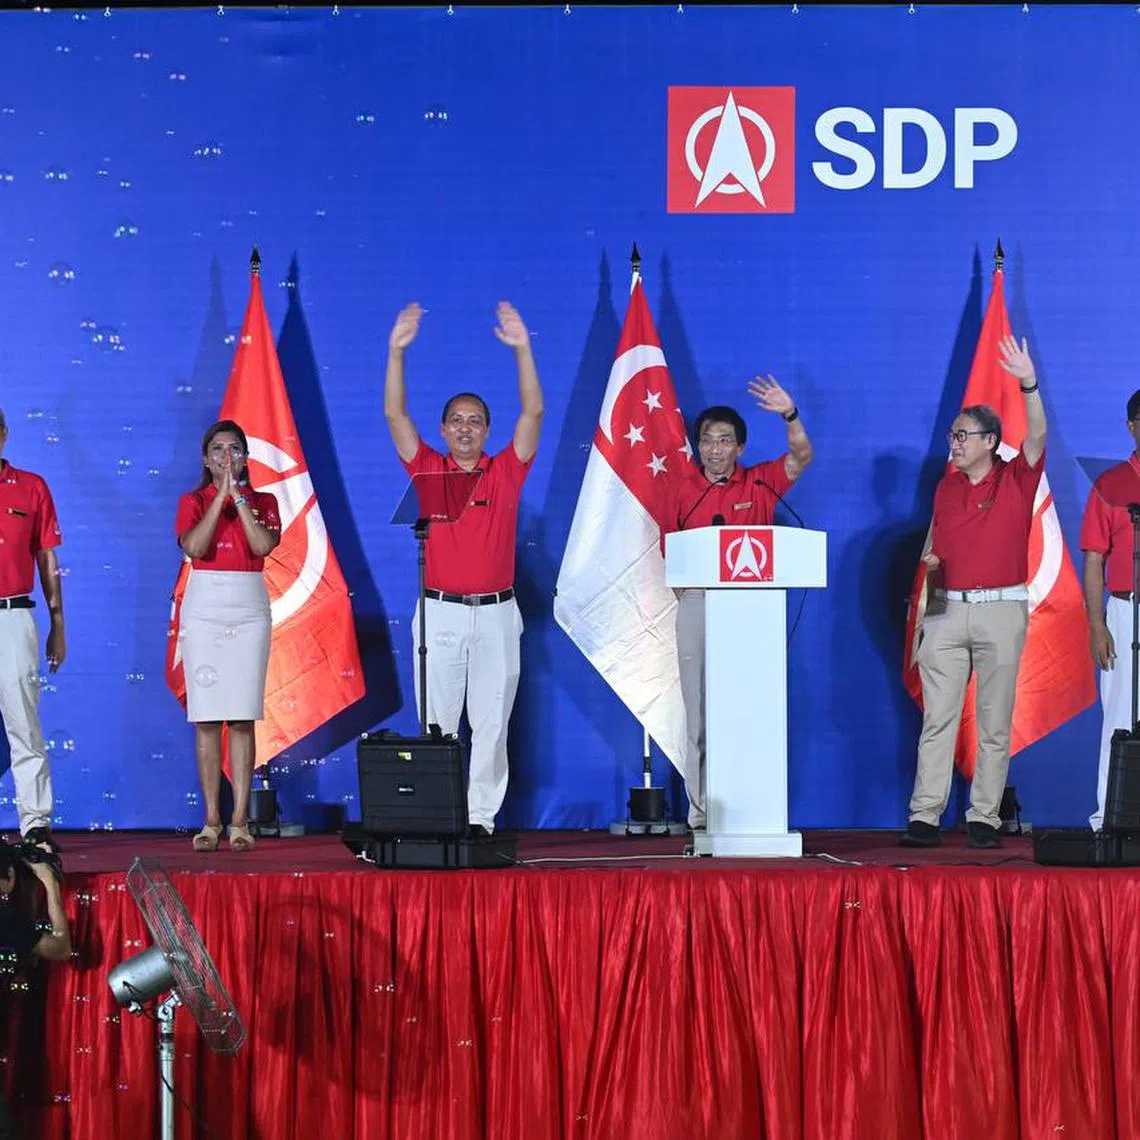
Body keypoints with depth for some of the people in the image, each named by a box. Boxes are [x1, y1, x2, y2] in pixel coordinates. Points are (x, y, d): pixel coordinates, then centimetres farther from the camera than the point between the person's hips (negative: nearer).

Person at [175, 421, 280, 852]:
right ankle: (211, 821, 1)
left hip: (248, 609, 0)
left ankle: (240, 821, -2)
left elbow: (264, 545, -10)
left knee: (242, 718, -3)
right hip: (204, 607, 0)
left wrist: (239, 496, -11)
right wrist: (221, 496, -12)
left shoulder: (262, 501, 9)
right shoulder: (192, 502, 7)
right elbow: (195, 547, -11)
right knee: (206, 719, -2)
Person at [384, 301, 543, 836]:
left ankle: (482, 817, 7)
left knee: (491, 722, 2)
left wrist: (522, 349, -13)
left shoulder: (505, 472, 6)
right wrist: (397, 351, -12)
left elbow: (532, 413, -3)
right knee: (437, 722, 1)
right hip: (440, 612, 0)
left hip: (496, 614, 0)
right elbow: (395, 415, -2)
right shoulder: (427, 470, 6)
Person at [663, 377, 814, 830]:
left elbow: (801, 458, -7)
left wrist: (790, 415, -21)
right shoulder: (684, 490, 7)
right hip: (697, 603, 1)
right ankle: (702, 806, 4)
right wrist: (682, 587, -3)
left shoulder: (759, 483, 6)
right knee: (699, 706, 1)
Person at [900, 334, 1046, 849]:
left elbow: (1037, 437, -17)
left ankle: (984, 818, 5)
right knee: (937, 718, -1)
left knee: (995, 722, 1)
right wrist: (930, 562, -1)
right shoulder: (946, 487, 12)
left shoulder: (1016, 479, 0)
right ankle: (924, 816, -3)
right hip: (947, 610, 3)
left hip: (1001, 610, -3)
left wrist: (1029, 385, -30)